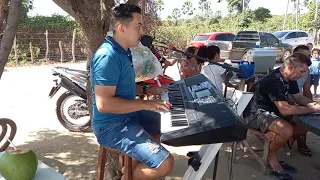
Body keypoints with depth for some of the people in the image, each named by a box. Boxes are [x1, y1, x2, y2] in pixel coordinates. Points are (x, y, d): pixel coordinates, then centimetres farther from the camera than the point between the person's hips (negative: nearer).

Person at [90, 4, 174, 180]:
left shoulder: (123, 52, 10)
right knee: (165, 163, -21)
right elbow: (104, 104, -29)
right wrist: (144, 104, -24)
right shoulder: (108, 56, -23)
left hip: (127, 116, 10)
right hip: (113, 126, -10)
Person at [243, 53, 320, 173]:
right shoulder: (274, 81, -28)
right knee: (287, 130, -32)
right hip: (255, 113, -9)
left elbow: (299, 98, 13)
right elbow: (285, 109, -34)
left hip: (273, 110, 10)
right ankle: (271, 154, -4)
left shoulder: (290, 78, 1)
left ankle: (273, 135, 2)